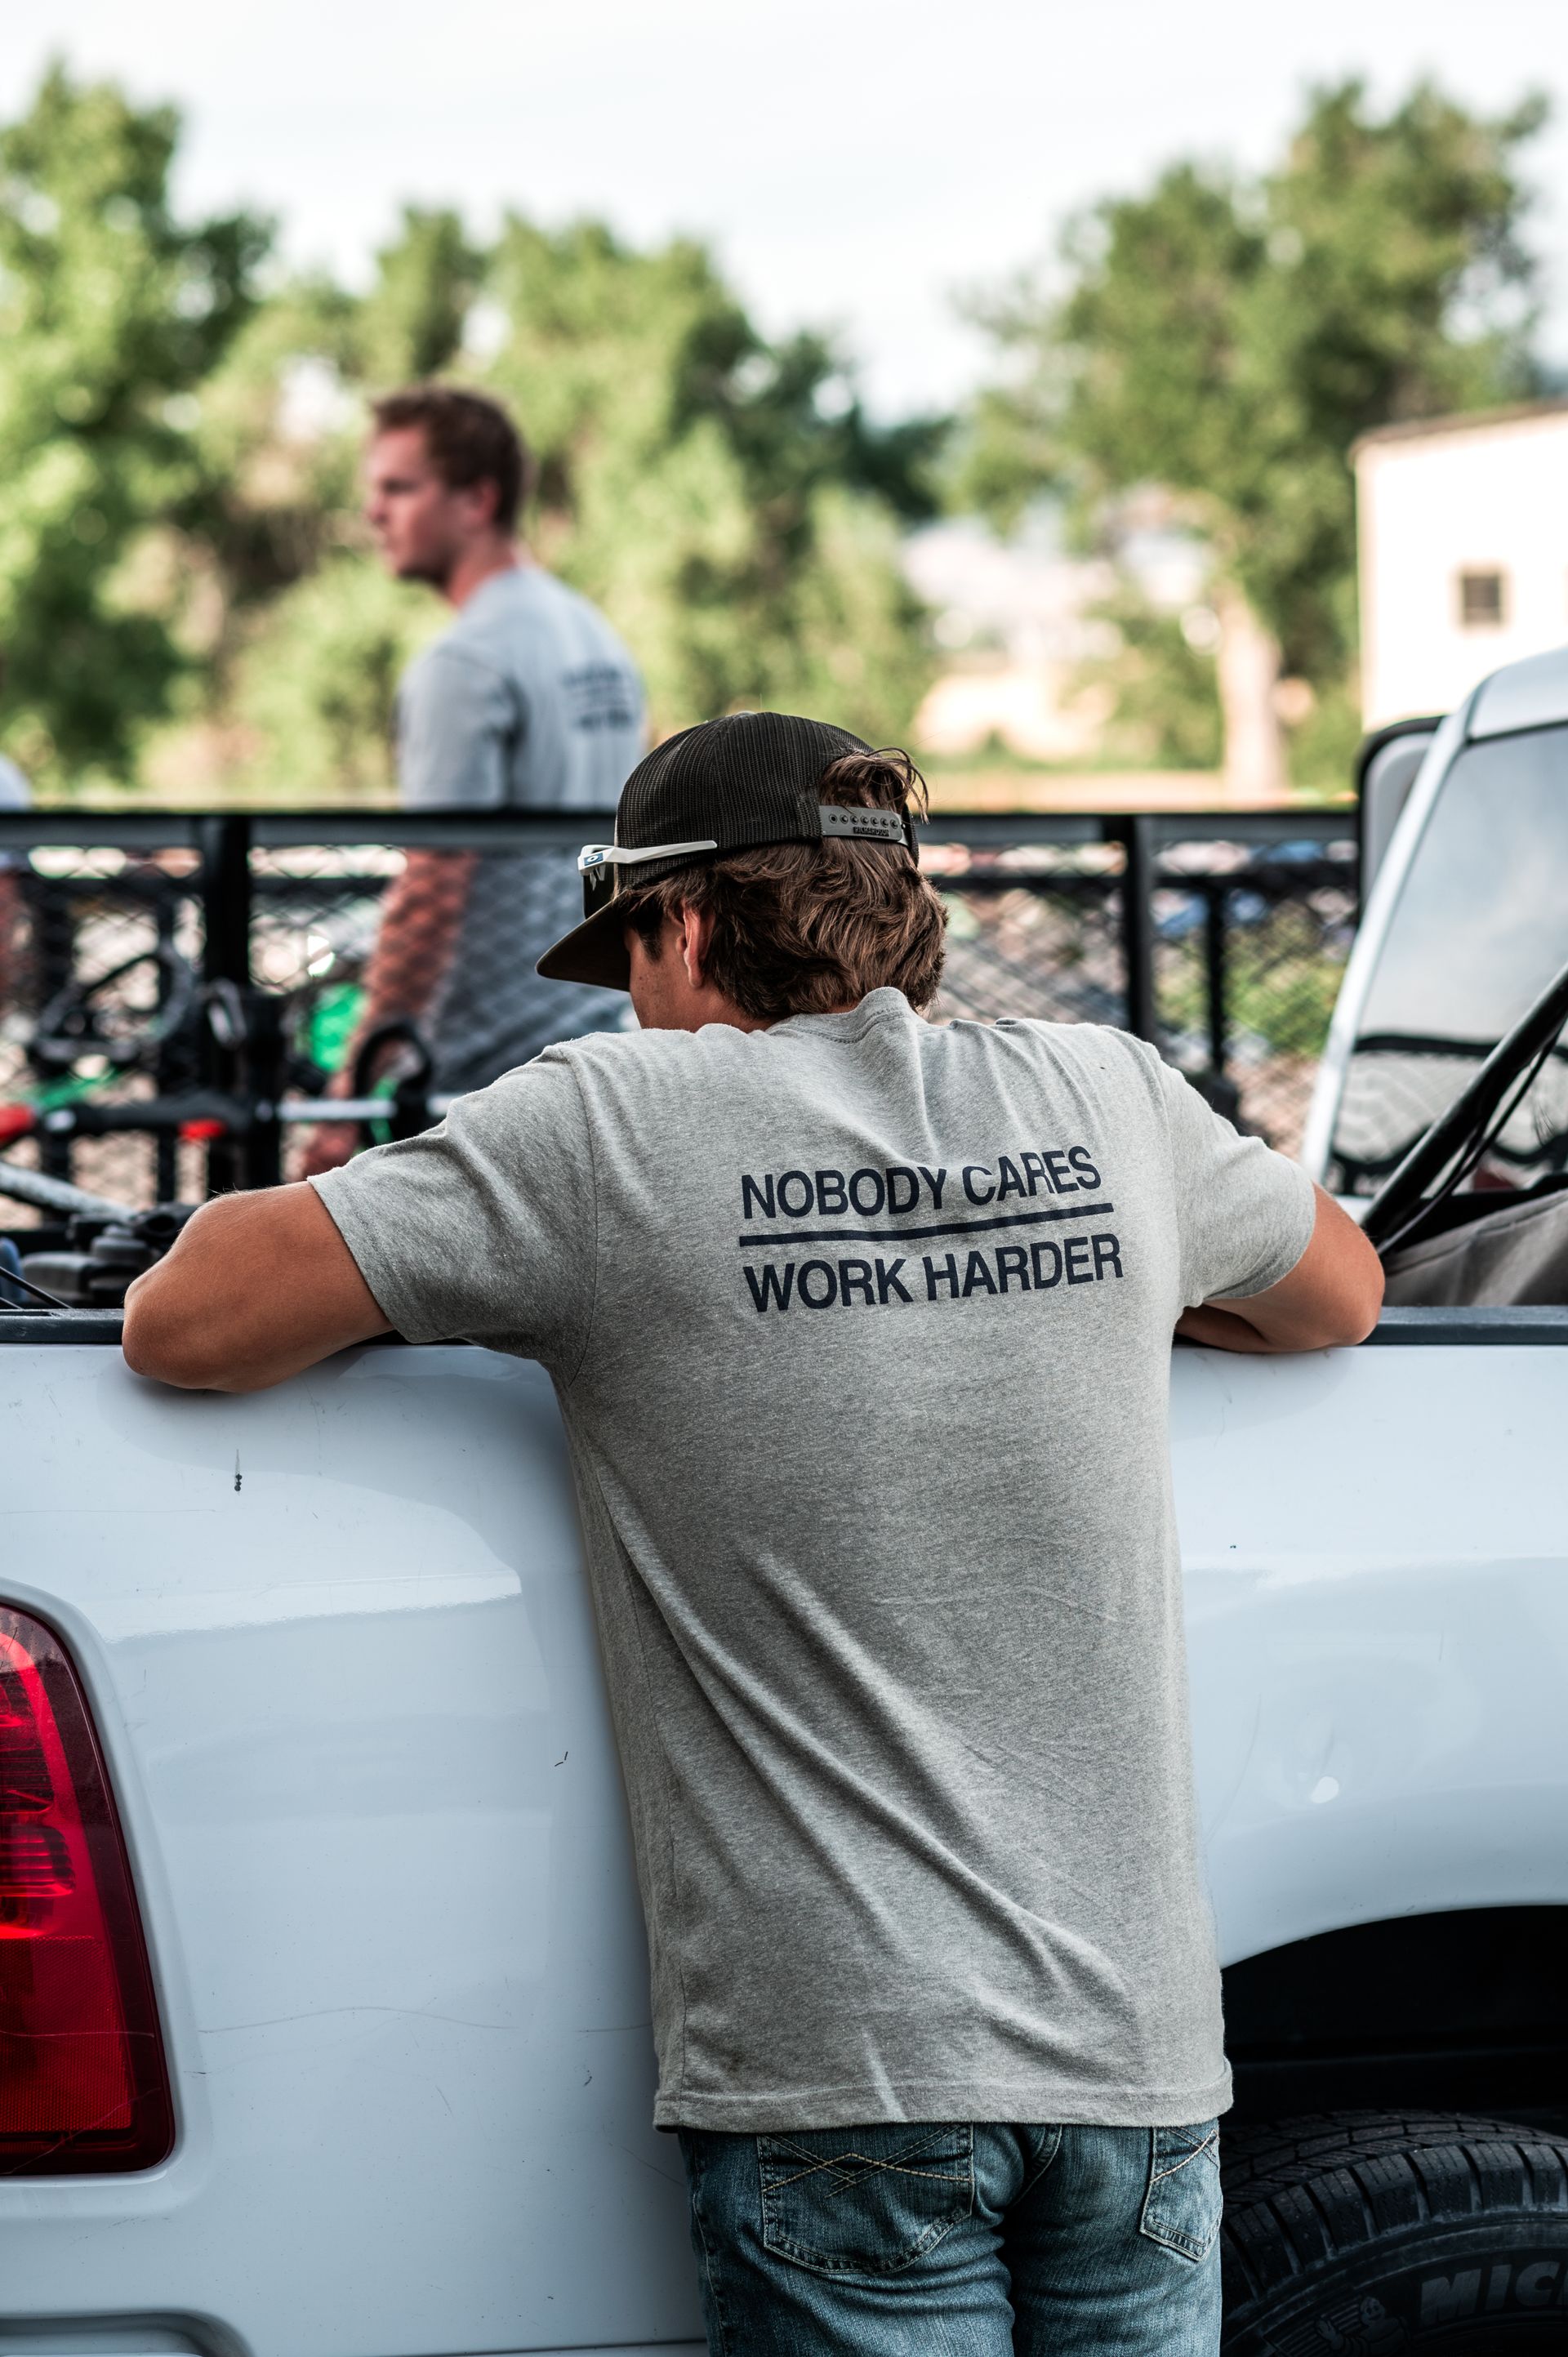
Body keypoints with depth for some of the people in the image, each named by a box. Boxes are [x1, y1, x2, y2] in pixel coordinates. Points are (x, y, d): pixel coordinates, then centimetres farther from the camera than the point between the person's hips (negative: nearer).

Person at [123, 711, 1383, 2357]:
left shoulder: (616, 1129, -5)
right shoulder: (1107, 1097, 8)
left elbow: (183, 1324, -5)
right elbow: (1342, 1293, 29)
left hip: (846, 2071, -4)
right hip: (1136, 2046, 4)